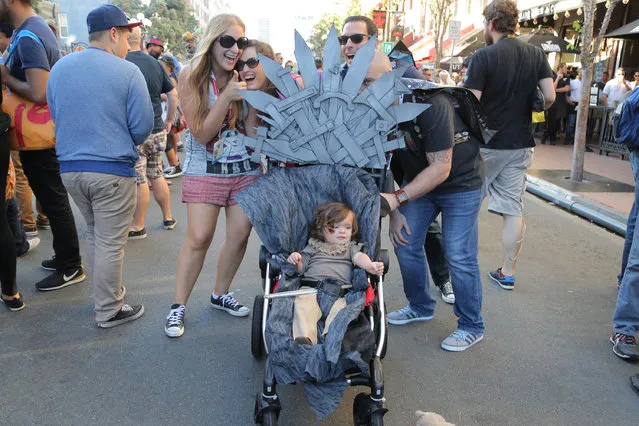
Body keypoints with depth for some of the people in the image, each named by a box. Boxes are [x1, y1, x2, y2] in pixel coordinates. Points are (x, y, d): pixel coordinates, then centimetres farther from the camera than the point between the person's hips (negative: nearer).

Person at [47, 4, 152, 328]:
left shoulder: (58, 68, 5)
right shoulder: (128, 72, -11)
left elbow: (55, 116, 12)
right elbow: (142, 127, -10)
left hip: (69, 167, 6)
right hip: (112, 170, -6)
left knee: (94, 234, 23)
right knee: (110, 243, 5)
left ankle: (108, 293, 34)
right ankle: (108, 311, 17)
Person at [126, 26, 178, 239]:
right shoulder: (155, 63, 9)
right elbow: (173, 94, 13)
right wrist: (169, 120, 19)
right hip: (157, 130, 7)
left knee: (139, 180, 0)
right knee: (157, 175, 16)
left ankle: (137, 227, 11)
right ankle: (168, 218, 24)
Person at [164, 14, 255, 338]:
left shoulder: (243, 77, 0)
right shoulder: (191, 77, -7)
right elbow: (202, 133, -15)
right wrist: (226, 97, -25)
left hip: (246, 167, 3)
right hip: (205, 169, -3)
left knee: (240, 235, 3)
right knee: (198, 238, -9)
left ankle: (220, 294, 24)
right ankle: (178, 306, 6)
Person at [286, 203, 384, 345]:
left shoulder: (350, 247, 29)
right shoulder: (313, 247, 28)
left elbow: (359, 256, 7)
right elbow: (301, 269, 22)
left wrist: (370, 265, -16)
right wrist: (295, 261, -2)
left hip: (340, 288, 1)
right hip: (311, 286, 0)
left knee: (340, 306, -33)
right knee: (303, 302, -32)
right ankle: (304, 338, -47)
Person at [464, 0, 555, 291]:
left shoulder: (484, 57, -12)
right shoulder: (536, 55, 4)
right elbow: (550, 97, 1)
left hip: (486, 144, -5)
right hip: (520, 144, 5)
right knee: (513, 209, 8)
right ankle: (508, 273, 16)